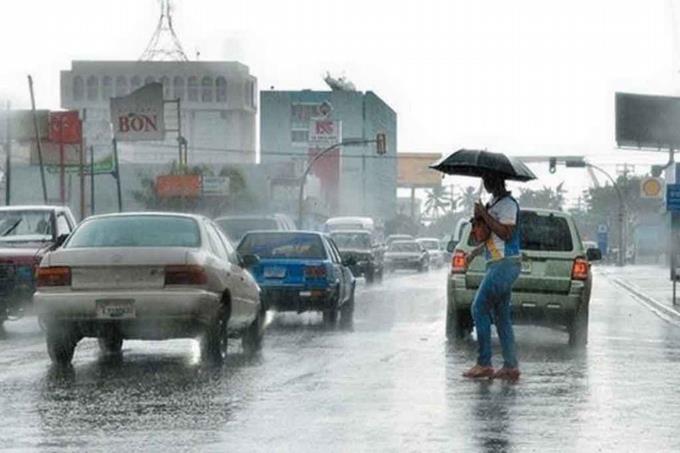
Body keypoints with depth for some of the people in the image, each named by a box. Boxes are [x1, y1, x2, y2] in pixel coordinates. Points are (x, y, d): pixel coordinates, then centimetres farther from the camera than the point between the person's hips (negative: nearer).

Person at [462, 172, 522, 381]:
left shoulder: (507, 203, -11)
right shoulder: (494, 203, 19)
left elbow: (505, 233, -20)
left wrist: (484, 215, -17)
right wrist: (476, 251, 22)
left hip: (505, 264, -10)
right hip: (498, 264, 10)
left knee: (479, 308, -11)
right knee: (501, 315, 8)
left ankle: (484, 364, -11)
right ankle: (511, 366, 7)